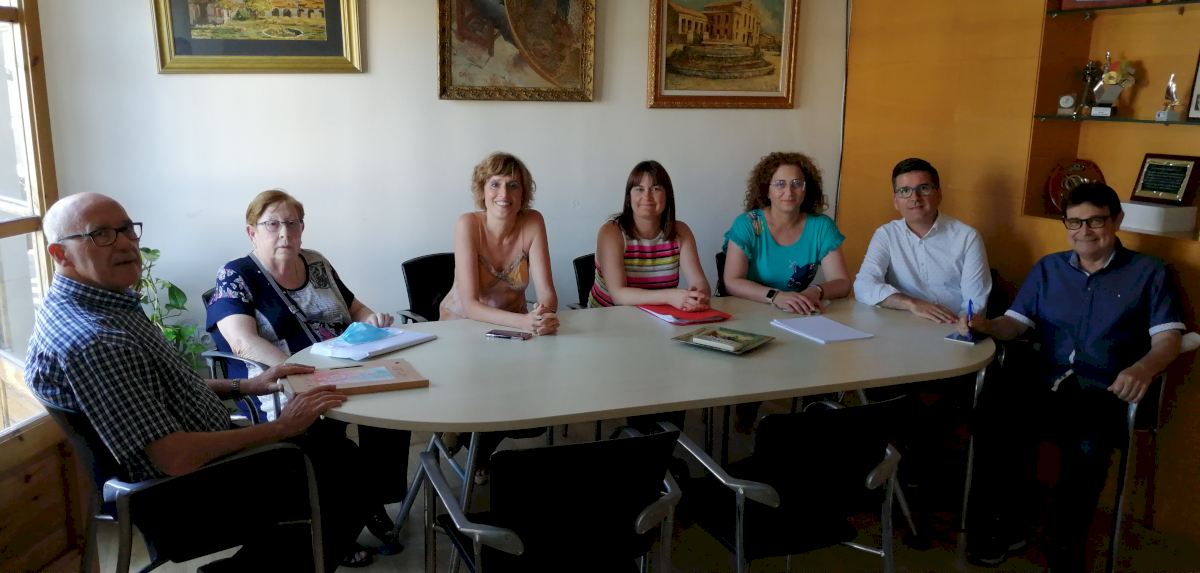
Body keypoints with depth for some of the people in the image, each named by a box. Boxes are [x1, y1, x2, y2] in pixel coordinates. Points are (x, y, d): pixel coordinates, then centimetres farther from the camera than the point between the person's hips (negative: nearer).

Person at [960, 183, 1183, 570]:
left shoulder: (1148, 273, 12)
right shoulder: (1048, 268, 22)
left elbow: (1168, 338, 2)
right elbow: (1016, 323, 15)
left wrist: (1143, 369, -21)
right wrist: (986, 325, -9)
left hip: (1105, 393, -2)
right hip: (1045, 382, 2)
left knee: (1087, 446, -38)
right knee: (994, 407, -34)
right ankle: (1002, 526, -16)